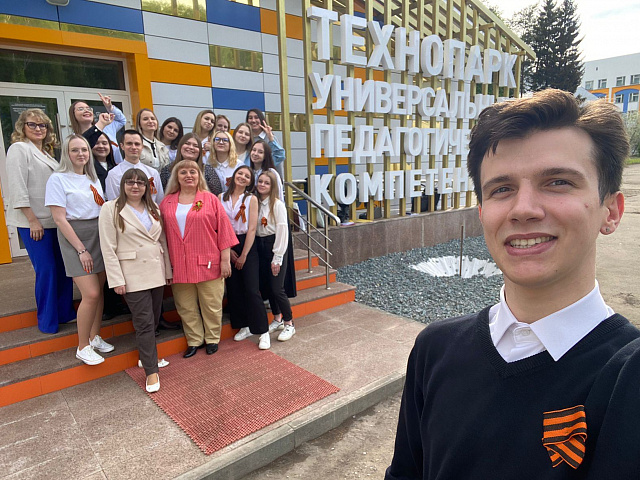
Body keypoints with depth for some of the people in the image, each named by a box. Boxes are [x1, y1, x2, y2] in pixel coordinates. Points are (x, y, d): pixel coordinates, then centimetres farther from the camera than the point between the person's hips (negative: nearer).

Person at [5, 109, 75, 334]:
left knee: (63, 267, 9)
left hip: (55, 220, 7)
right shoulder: (19, 149, -4)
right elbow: (18, 187, -12)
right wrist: (33, 220, -16)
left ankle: (65, 313, 22)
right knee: (46, 269, -5)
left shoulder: (46, 152, 18)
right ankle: (47, 321, 8)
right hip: (34, 222, -7)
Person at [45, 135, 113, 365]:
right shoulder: (58, 179, -5)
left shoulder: (93, 179, 13)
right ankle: (82, 347, 6)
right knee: (91, 294, -11)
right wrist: (81, 249, -14)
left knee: (99, 291, 7)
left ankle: (94, 337, 24)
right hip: (75, 237, -6)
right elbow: (59, 218, -11)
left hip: (100, 235, 6)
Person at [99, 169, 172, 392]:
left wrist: (168, 270, 10)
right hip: (133, 275, -5)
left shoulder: (153, 209, 10)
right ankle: (151, 371, 6)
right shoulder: (111, 209, -4)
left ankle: (148, 356, 33)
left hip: (156, 271, 5)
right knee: (144, 322, -4)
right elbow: (108, 248, -8)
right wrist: (116, 279, -12)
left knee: (154, 319, 14)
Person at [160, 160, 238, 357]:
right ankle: (194, 340, 28)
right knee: (185, 307, 11)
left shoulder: (210, 199, 0)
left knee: (211, 305, 8)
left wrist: (225, 259, -6)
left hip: (207, 263, -2)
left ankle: (212, 339, 27)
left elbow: (223, 228, -2)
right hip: (179, 265, 3)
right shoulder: (167, 202, 8)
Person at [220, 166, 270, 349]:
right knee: (233, 288, 8)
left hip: (247, 245, -3)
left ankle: (263, 331, 0)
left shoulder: (251, 199, -3)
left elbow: (252, 228, -8)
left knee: (251, 289, -8)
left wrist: (244, 255, -11)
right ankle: (244, 326, 23)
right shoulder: (221, 198, 5)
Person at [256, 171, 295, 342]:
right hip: (260, 246, 6)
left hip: (274, 246, -6)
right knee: (265, 287, 12)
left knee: (277, 288, -6)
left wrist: (277, 258, -15)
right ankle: (277, 319, 31)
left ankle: (289, 324, 12)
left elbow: (282, 230, -14)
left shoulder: (277, 204, -11)